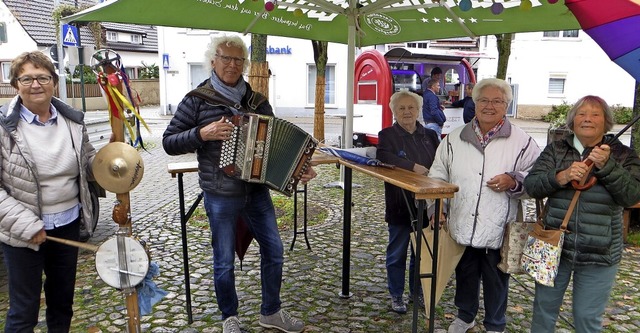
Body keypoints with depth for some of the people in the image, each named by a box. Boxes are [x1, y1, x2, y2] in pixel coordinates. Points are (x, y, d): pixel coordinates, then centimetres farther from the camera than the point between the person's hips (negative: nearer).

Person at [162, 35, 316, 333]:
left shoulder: (256, 100, 5)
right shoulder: (197, 99, -6)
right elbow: (169, 142, -6)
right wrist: (202, 133, -22)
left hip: (257, 191, 4)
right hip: (220, 196, -4)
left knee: (274, 251, 11)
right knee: (224, 261, 8)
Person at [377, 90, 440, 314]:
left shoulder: (430, 135, 10)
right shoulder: (387, 135, -3)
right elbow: (383, 156, -23)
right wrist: (413, 167, -27)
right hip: (400, 205, -4)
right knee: (397, 252, 8)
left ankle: (417, 292, 33)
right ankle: (396, 296, 24)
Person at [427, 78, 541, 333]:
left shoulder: (522, 142, -4)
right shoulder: (454, 139, 4)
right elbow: (438, 176, 8)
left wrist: (514, 182, -19)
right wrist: (437, 209, 0)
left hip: (498, 229, -2)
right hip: (461, 225, 3)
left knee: (496, 281, 14)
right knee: (465, 275, 20)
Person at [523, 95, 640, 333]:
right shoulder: (555, 150, 2)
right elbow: (531, 185, -7)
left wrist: (607, 165, -22)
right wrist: (560, 177, -24)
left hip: (599, 254, -1)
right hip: (554, 246, 1)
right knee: (544, 308, 14)